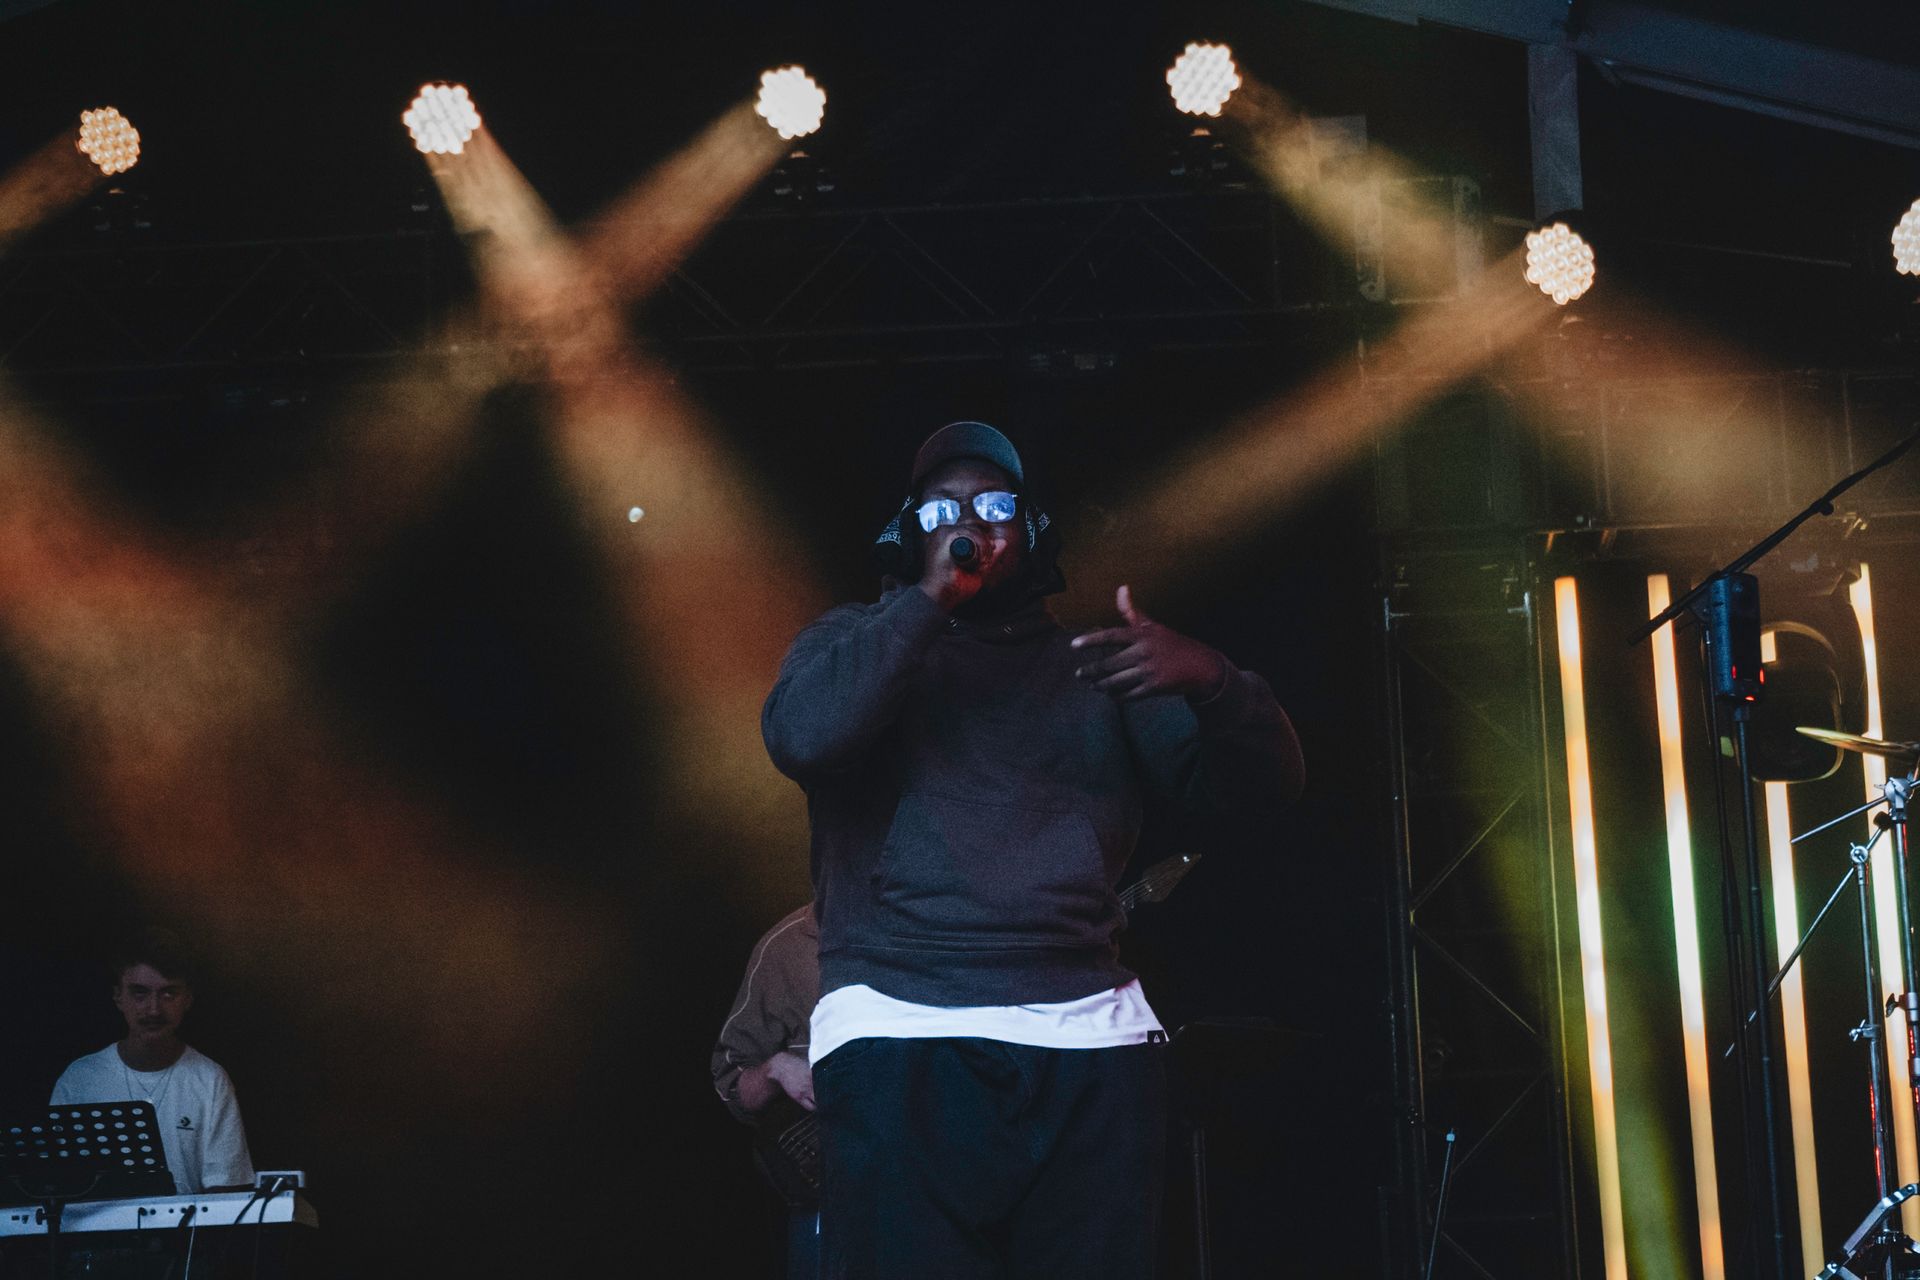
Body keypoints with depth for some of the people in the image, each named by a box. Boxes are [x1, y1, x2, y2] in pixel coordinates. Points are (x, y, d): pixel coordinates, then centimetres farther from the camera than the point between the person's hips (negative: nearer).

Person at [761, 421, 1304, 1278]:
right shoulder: (857, 646, 16)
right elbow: (801, 734, -8)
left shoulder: (1097, 670, 19)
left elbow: (1264, 783, 9)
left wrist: (1208, 682, -11)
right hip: (900, 1039, -2)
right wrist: (930, 600, -4)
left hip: (1090, 1043, 2)